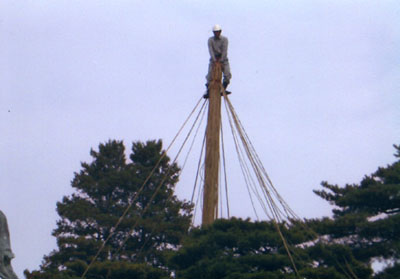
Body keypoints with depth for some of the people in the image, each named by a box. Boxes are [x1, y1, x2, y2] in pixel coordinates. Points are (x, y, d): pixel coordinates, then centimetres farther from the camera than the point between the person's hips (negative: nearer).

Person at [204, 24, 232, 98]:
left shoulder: (224, 39, -4)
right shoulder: (210, 40, -1)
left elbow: (224, 50, -12)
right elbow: (211, 50, -12)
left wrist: (221, 60, -22)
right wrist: (214, 60, -25)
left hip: (223, 59, 0)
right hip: (213, 60, 0)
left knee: (227, 74, -19)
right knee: (209, 76, -13)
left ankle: (223, 89, -16)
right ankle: (208, 92, -13)